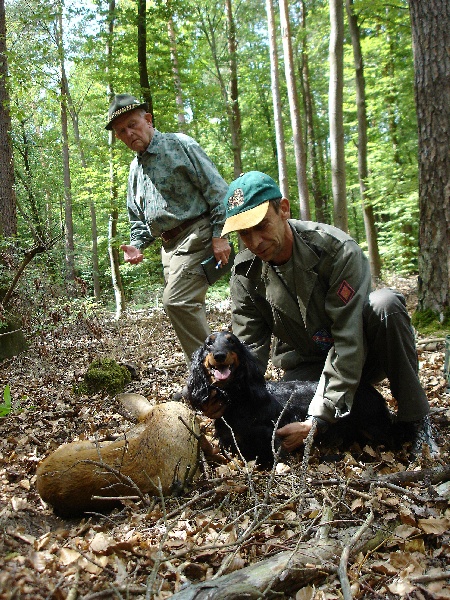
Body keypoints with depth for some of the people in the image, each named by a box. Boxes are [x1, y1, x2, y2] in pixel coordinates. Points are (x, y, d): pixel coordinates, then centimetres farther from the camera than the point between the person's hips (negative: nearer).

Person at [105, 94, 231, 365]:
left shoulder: (179, 145, -3)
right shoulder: (135, 169, 20)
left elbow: (217, 190, -9)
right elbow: (139, 218, 25)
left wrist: (219, 234, -15)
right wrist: (136, 245, 4)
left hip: (196, 236, -8)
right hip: (170, 246, 8)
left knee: (177, 301, -21)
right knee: (187, 308, 9)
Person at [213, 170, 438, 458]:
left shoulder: (338, 250, -26)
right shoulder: (245, 272, -11)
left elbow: (348, 341, -30)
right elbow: (249, 347, -9)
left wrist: (318, 419, -34)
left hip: (358, 356, -3)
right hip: (305, 366, 3)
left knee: (386, 303, -34)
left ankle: (416, 422, -17)